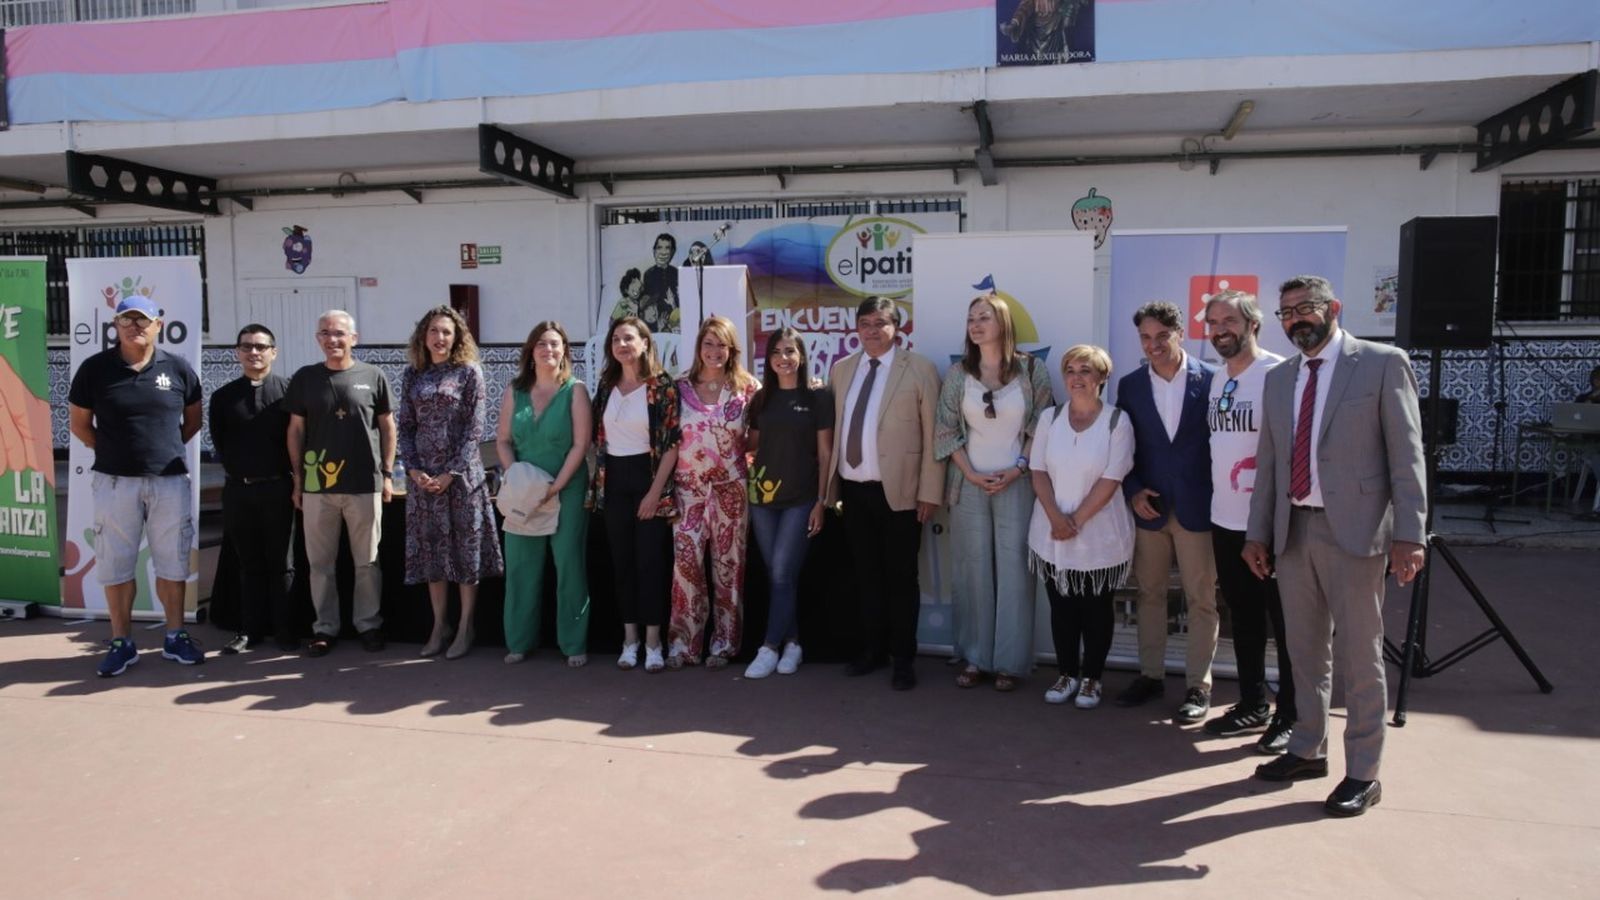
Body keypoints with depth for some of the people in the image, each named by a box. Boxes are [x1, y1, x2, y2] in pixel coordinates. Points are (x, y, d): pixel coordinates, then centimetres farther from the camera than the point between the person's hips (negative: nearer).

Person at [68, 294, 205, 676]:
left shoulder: (178, 369, 1)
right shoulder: (94, 368, -2)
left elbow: (192, 421, 13)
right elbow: (79, 423, 7)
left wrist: (165, 447, 6)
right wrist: (113, 450, 2)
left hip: (170, 481, 1)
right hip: (115, 482, -1)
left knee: (173, 563, 8)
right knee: (116, 566, 6)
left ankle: (175, 637, 20)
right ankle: (121, 643, 17)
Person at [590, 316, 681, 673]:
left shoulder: (663, 386, -8)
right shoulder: (606, 385, 7)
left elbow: (673, 442, -11)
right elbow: (597, 438, 13)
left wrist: (656, 491, -15)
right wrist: (598, 481, 6)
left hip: (648, 476, -5)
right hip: (613, 480, 5)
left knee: (651, 560, -1)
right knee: (621, 560, 9)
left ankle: (653, 640, 8)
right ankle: (630, 637, 19)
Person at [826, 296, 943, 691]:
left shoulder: (919, 369, -5)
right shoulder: (841, 369, 10)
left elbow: (933, 436, -6)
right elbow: (836, 429, 10)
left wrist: (929, 492, -9)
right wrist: (832, 483, 6)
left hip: (898, 491, -4)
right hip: (852, 489, 4)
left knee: (900, 577, 5)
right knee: (866, 574, 13)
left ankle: (903, 658, 17)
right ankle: (872, 647, 28)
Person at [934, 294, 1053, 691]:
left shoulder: (1031, 371, -3)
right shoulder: (957, 374, 2)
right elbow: (945, 431, 4)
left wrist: (1017, 470, -9)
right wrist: (971, 474, -5)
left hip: (1017, 483, -2)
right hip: (970, 483, 2)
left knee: (1014, 570, 0)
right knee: (972, 569, 5)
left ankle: (1010, 661, 10)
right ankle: (974, 658, 15)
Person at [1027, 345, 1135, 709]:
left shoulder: (1117, 421, -8)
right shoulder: (1049, 418, 2)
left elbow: (1111, 480, -12)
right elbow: (1038, 471, 0)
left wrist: (1076, 520, -16)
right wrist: (1056, 517, -13)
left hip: (1100, 536, -3)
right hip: (1053, 535, 3)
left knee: (1096, 610, 10)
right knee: (1061, 607, 11)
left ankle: (1091, 678, 23)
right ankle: (1067, 674, 26)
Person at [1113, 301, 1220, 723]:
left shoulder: (1211, 379, -6)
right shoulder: (1130, 385, 4)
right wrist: (1132, 491, -5)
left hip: (1197, 507, -3)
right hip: (1148, 506, 3)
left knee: (1202, 599, 5)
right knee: (1149, 594, 13)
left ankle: (1198, 685, 15)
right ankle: (1151, 674, 26)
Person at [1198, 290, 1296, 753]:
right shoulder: (1217, 379, 11)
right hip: (1225, 519, 8)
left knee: (1284, 621, 5)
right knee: (1243, 617, 17)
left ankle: (1291, 716, 16)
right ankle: (1253, 705, 30)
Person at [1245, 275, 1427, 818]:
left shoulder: (1383, 364, -3)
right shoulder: (1279, 378, 14)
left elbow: (1406, 454, -7)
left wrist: (1409, 535, -13)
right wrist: (1258, 532, 13)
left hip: (1353, 530, -6)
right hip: (1292, 530, 6)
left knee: (1360, 656, 2)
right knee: (1305, 651, 15)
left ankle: (1363, 774, 13)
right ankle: (1308, 751, 29)